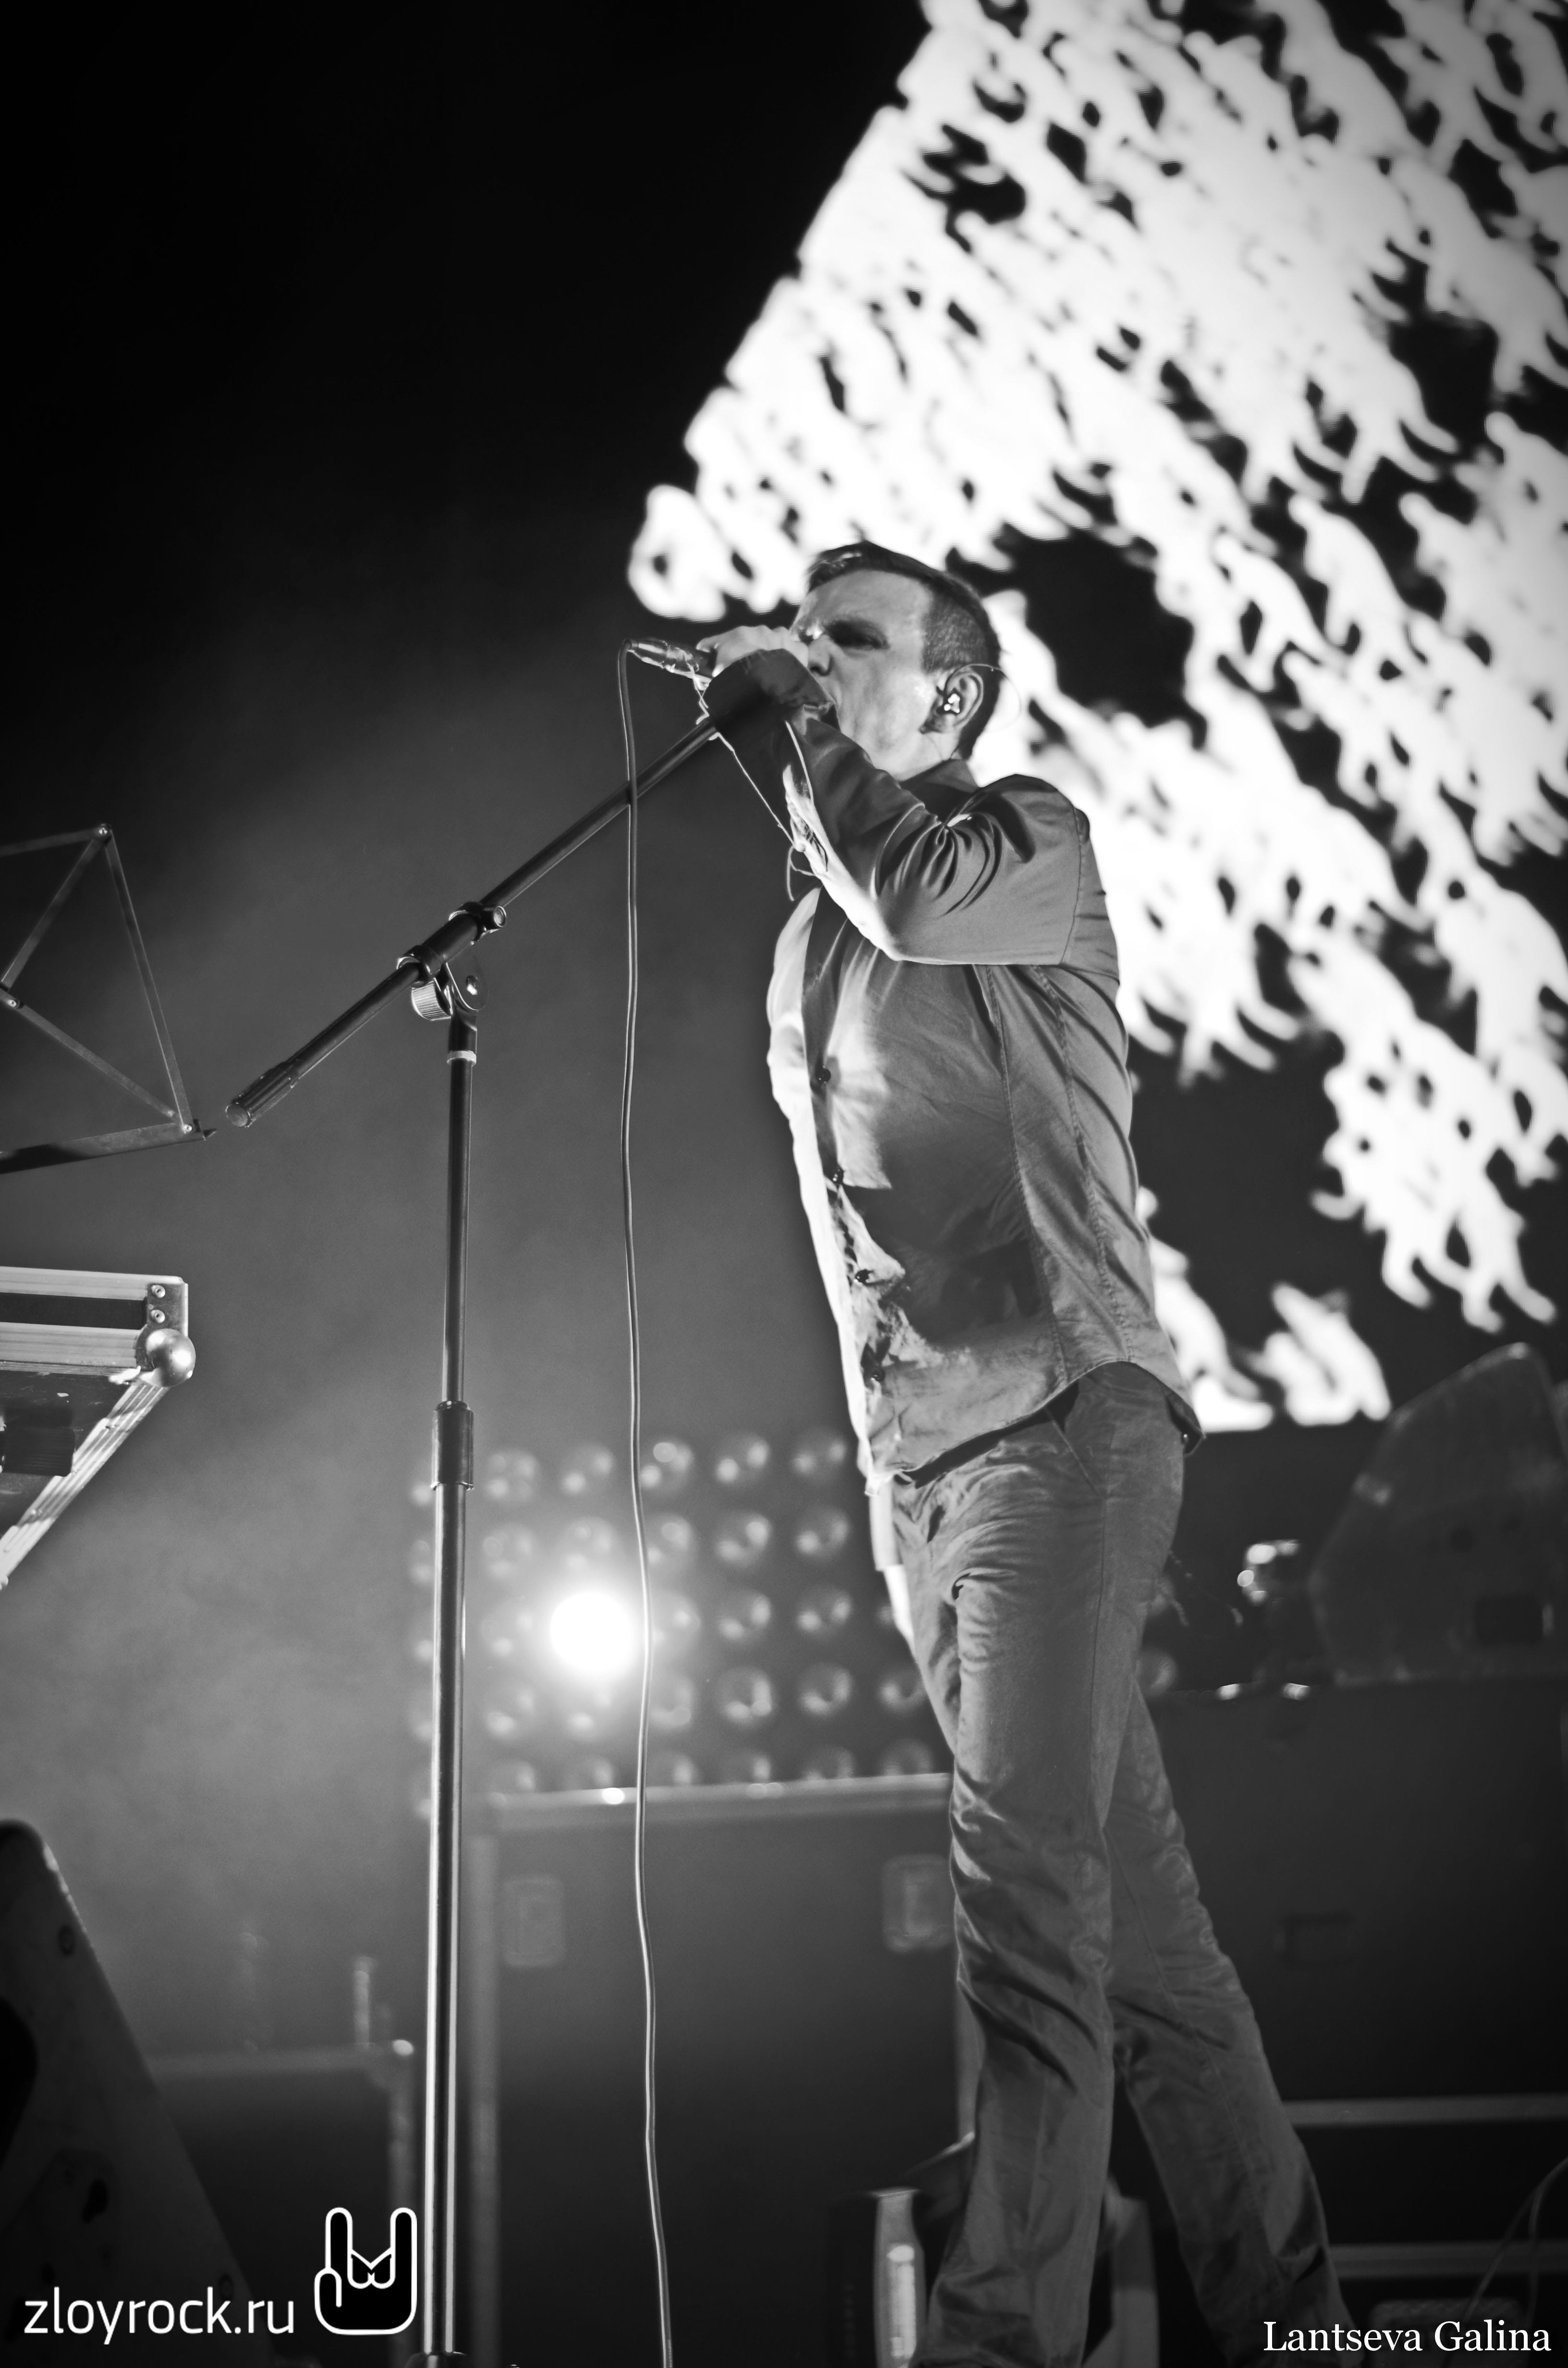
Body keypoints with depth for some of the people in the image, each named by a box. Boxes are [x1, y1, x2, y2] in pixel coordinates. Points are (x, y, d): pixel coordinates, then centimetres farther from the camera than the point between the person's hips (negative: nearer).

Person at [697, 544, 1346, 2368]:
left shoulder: (1033, 846, 2)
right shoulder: (806, 950, 23)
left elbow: (917, 898, -21)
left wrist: (790, 718, -5)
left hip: (1062, 1413, -7)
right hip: (917, 1463, 7)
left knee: (1026, 1884, -19)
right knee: (1131, 1913, 7)